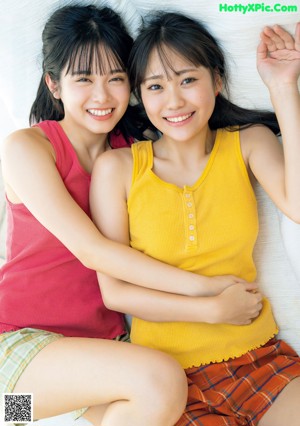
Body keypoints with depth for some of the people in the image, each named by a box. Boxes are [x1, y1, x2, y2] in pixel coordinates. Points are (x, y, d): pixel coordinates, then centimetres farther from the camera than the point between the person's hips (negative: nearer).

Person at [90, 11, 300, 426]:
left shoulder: (248, 142, 1)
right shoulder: (117, 167, -6)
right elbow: (114, 291, -6)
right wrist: (214, 309, -11)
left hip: (258, 357, 2)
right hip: (167, 371, -2)